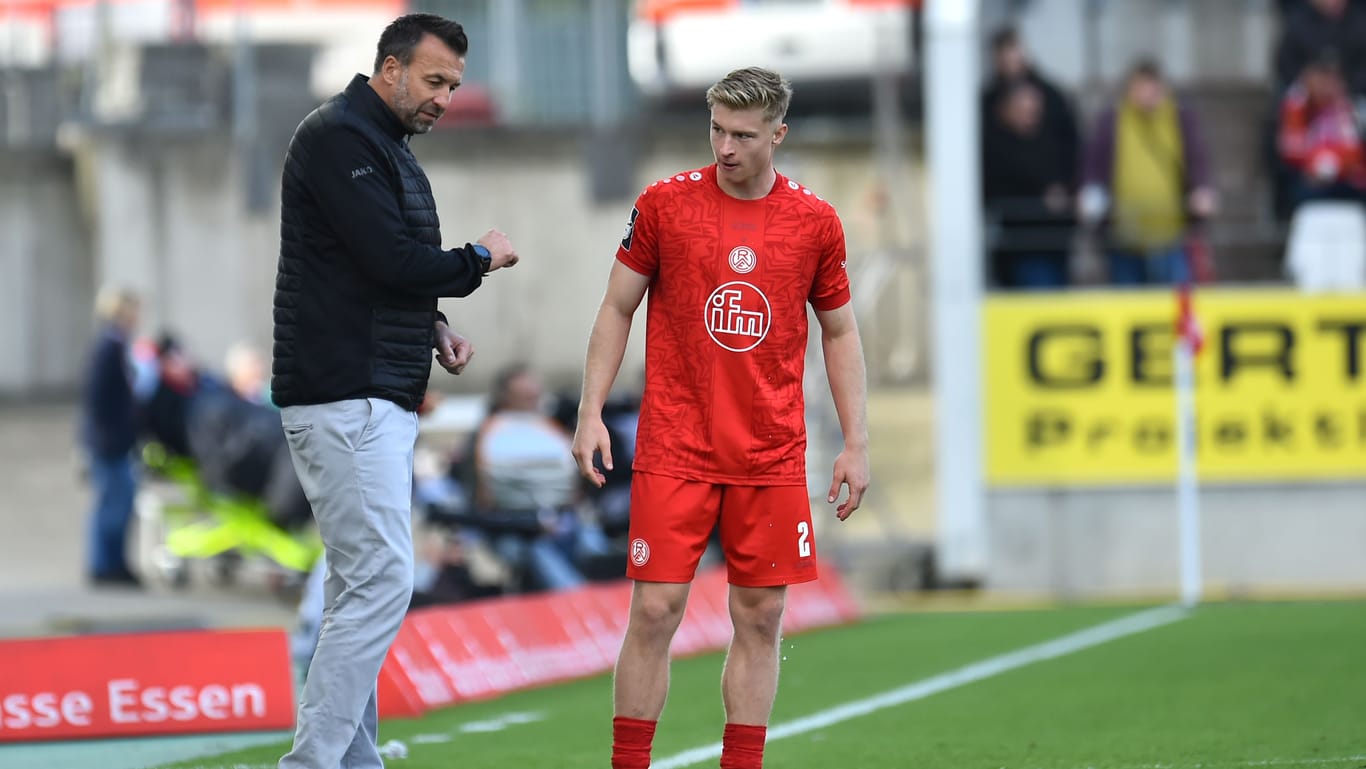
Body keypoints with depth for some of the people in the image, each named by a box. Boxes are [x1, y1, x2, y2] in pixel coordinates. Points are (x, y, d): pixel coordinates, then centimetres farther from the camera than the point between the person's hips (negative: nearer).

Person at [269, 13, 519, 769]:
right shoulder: (339, 138, -12)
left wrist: (433, 325, 7)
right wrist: (480, 259, -5)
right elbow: (391, 257, -21)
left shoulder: (387, 147, 19)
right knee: (381, 581, -15)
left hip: (381, 398, 10)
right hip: (344, 398, -10)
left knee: (360, 585, 10)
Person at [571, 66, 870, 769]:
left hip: (772, 459, 2)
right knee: (655, 611, -5)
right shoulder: (664, 203, 0)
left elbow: (840, 333, 12)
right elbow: (617, 310, 6)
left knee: (760, 618, 2)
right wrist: (591, 412, -2)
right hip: (673, 453, -2)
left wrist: (856, 444, 6)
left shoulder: (815, 221, 3)